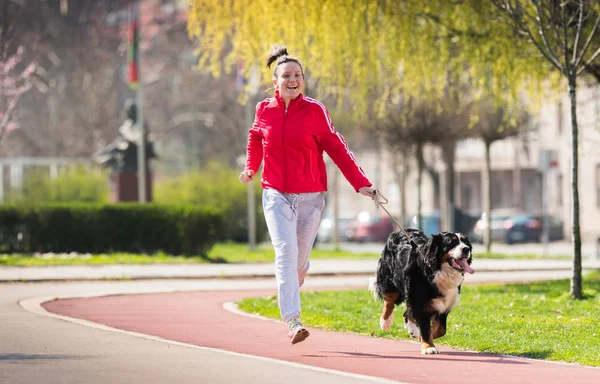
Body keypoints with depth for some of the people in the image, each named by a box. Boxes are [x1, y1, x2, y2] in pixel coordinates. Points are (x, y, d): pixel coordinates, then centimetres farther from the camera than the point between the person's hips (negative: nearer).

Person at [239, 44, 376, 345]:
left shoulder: (314, 111, -5)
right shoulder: (264, 110, 1)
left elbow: (336, 148, -3)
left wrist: (360, 184, -8)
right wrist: (250, 168, 17)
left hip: (310, 196, 0)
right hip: (276, 195, 0)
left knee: (299, 260, 9)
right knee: (286, 251, -18)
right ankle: (293, 321, -22)